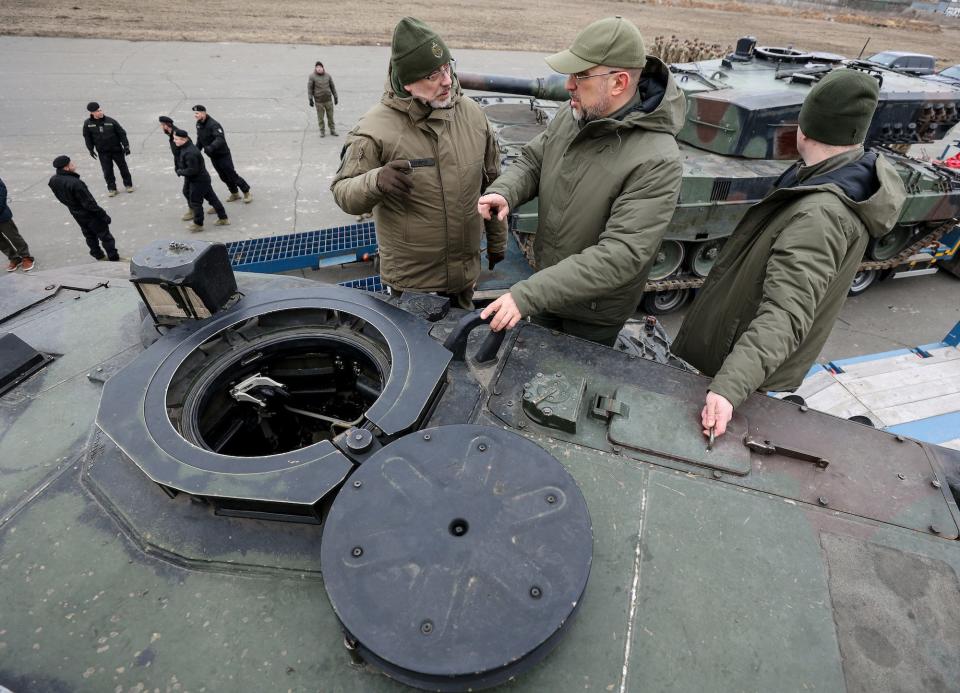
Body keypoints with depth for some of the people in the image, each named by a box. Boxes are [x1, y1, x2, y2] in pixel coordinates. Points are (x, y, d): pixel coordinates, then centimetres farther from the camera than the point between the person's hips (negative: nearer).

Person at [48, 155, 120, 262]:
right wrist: (103, 215, -17)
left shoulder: (53, 181, -5)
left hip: (77, 215, 8)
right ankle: (114, 259, 10)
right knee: (105, 236, 4)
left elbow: (62, 198, 7)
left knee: (89, 236, 22)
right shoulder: (74, 183, -31)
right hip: (90, 214, -8)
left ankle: (99, 255, 35)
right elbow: (89, 203, -26)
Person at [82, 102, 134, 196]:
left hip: (117, 149, -1)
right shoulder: (87, 123, -6)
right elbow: (87, 137, 4)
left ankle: (128, 184, 27)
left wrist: (126, 146, -8)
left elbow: (122, 133, -4)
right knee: (107, 171, 3)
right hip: (103, 152, 1)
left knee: (123, 167, 10)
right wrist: (91, 149, 5)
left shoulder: (110, 121, -10)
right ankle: (111, 188, 15)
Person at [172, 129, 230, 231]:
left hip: (198, 181, -10)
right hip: (203, 178, 10)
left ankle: (198, 224, 15)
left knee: (195, 202, 2)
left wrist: (180, 171, -14)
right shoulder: (186, 147, 5)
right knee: (212, 198, 14)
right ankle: (223, 219, 22)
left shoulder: (190, 153, -27)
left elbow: (192, 170, -27)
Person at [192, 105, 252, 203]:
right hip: (213, 157, 8)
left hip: (223, 155, -8)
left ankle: (247, 192, 12)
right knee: (223, 177, 15)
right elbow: (200, 140, 17)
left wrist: (211, 147, -51)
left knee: (232, 175, -2)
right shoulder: (198, 124, 4)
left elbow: (220, 139, -38)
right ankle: (235, 193, 30)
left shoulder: (213, 124, -23)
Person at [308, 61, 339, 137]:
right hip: (319, 101, -2)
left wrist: (335, 97, 12)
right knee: (320, 117, 2)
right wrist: (310, 99, -10)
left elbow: (332, 87, 13)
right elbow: (309, 88, -3)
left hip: (329, 100, 2)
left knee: (330, 116, 8)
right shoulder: (312, 77, -3)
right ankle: (322, 132, 13)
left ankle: (332, 130, 20)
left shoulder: (327, 76, 6)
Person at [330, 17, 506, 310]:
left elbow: (491, 183, 8)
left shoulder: (472, 113, -1)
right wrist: (375, 182, -36)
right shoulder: (376, 128, -16)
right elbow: (343, 192, -13)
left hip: (466, 274, 5)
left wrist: (497, 240, 15)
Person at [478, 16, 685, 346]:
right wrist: (503, 192, -21)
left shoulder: (656, 161, -31)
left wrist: (528, 294, -42)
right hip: (546, 284, 6)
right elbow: (532, 161, 4)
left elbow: (620, 255, -36)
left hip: (593, 312, -6)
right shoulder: (574, 115, -9)